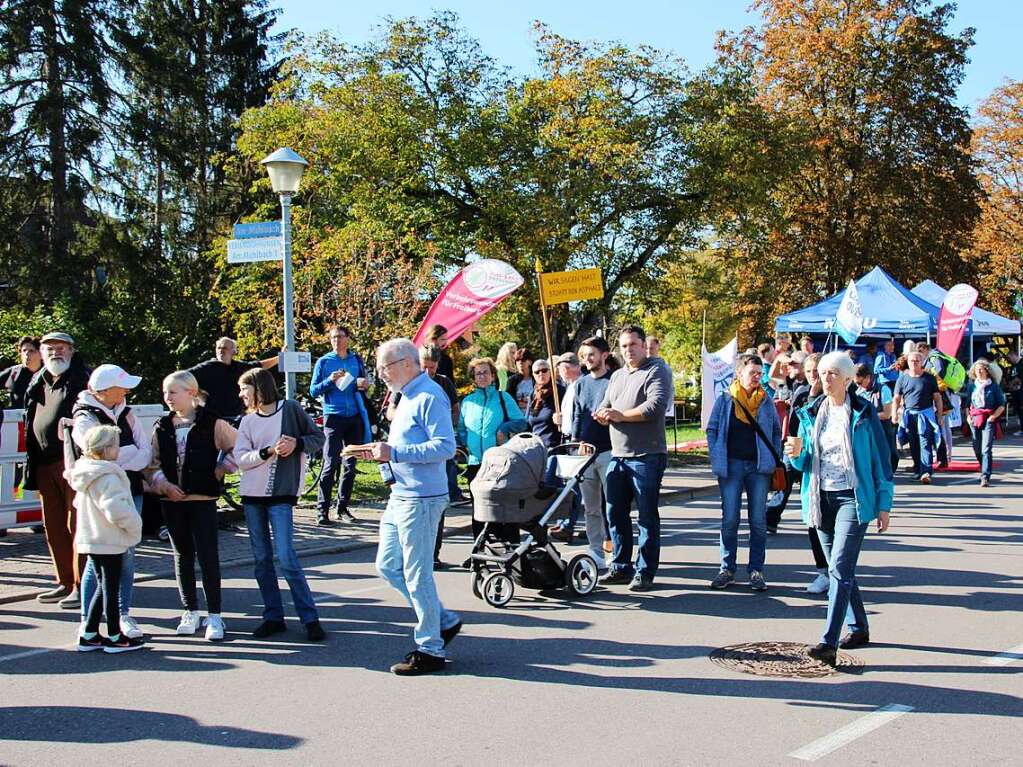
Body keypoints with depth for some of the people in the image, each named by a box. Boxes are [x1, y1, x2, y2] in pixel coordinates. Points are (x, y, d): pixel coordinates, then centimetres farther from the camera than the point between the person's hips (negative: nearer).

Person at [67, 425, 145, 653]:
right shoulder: (108, 477, -22)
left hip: (89, 539, 9)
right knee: (111, 588, 2)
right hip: (110, 542, -9)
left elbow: (79, 503, 22)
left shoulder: (85, 475, 9)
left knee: (103, 586, 18)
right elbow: (117, 510, -30)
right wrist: (135, 526, -14)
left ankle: (88, 634, 21)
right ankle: (114, 637, 11)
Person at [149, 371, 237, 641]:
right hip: (172, 500, 4)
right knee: (182, 556, 11)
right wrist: (164, 484, -6)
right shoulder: (162, 427, 8)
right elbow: (153, 464, 9)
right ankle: (190, 612, 21)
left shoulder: (212, 423, -4)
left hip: (203, 498, -4)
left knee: (208, 556, -4)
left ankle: (214, 615, 3)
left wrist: (220, 470, -1)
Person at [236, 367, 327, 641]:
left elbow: (318, 438, 5)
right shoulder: (248, 421, 9)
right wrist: (269, 451, -14)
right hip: (252, 496, 5)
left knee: (286, 557, -11)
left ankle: (310, 618, -5)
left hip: (281, 496, -5)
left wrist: (297, 444, -12)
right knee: (261, 559, 6)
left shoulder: (290, 409, 0)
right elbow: (241, 459, -1)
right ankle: (273, 617, 15)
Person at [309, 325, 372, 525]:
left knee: (350, 465, 7)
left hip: (355, 418, 4)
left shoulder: (357, 360, 12)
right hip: (333, 417, -4)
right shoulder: (323, 362, 4)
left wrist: (364, 385, -1)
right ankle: (322, 509, -6)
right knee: (331, 463, -10)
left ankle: (343, 507, 16)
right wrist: (330, 381, -15)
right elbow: (313, 391, 2)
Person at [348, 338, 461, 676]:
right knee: (388, 566, 14)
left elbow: (445, 446, -24)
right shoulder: (407, 397, 16)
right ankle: (443, 621, 25)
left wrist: (394, 453, -24)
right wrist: (381, 451, 9)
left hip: (420, 498, -11)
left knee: (417, 575, -3)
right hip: (400, 496, 11)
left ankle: (430, 650, 9)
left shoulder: (429, 397, -15)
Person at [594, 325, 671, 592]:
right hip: (617, 455, 7)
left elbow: (656, 406, -18)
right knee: (615, 513, 9)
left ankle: (645, 572, 5)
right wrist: (604, 414, -6)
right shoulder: (616, 376, 20)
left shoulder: (656, 371, -4)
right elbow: (605, 406, 18)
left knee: (647, 515, 0)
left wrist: (621, 415, -14)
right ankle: (621, 567, 20)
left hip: (646, 456, -7)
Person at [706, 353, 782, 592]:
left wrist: (774, 460, 4)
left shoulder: (766, 401, 7)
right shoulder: (725, 399, 2)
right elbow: (712, 429, 4)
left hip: (759, 466, 1)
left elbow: (777, 431, 13)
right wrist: (717, 460, -3)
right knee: (729, 520, 1)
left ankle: (756, 570, 10)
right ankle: (727, 569, 10)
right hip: (732, 465, -1)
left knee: (758, 521, 4)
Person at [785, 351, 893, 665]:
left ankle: (829, 643, -19)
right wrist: (797, 453, -10)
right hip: (823, 498, 6)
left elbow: (881, 460, -1)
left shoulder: (863, 413, -3)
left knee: (839, 569, -14)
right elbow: (804, 463, 14)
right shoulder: (811, 414, 9)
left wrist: (884, 504, -4)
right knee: (839, 569, 13)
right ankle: (858, 628, 29)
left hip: (853, 498, -6)